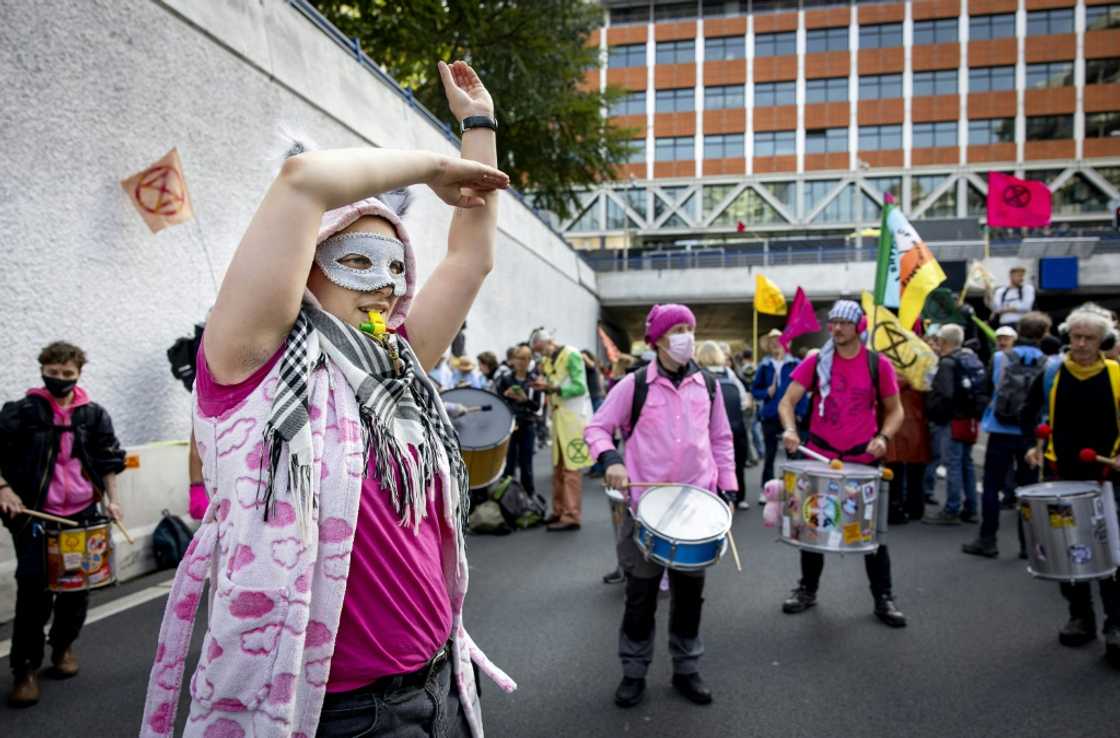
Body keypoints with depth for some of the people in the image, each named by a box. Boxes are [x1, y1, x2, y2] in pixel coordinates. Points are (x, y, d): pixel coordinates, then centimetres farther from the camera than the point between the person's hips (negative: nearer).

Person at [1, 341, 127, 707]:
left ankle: (63, 646, 33)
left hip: (82, 515, 3)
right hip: (34, 516, -2)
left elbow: (108, 459, 11)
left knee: (76, 589, 11)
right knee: (33, 593, -4)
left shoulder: (94, 414, 5)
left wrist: (111, 498, 1)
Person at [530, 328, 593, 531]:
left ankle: (572, 516, -4)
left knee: (570, 469, -7)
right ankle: (559, 511, 20)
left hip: (574, 418, -8)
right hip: (559, 419, 8)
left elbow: (580, 388, -17)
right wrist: (543, 386, -3)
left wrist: (551, 387, -25)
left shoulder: (571, 355, -10)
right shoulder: (548, 361, 14)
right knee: (558, 468, 11)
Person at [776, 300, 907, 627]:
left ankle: (884, 598, 18)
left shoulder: (879, 365, -2)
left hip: (864, 459, -1)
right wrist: (790, 430, -23)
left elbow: (895, 410, 6)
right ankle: (807, 589, 28)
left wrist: (883, 437, -12)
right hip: (819, 456, 1)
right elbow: (787, 401, -4)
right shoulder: (815, 362, -2)